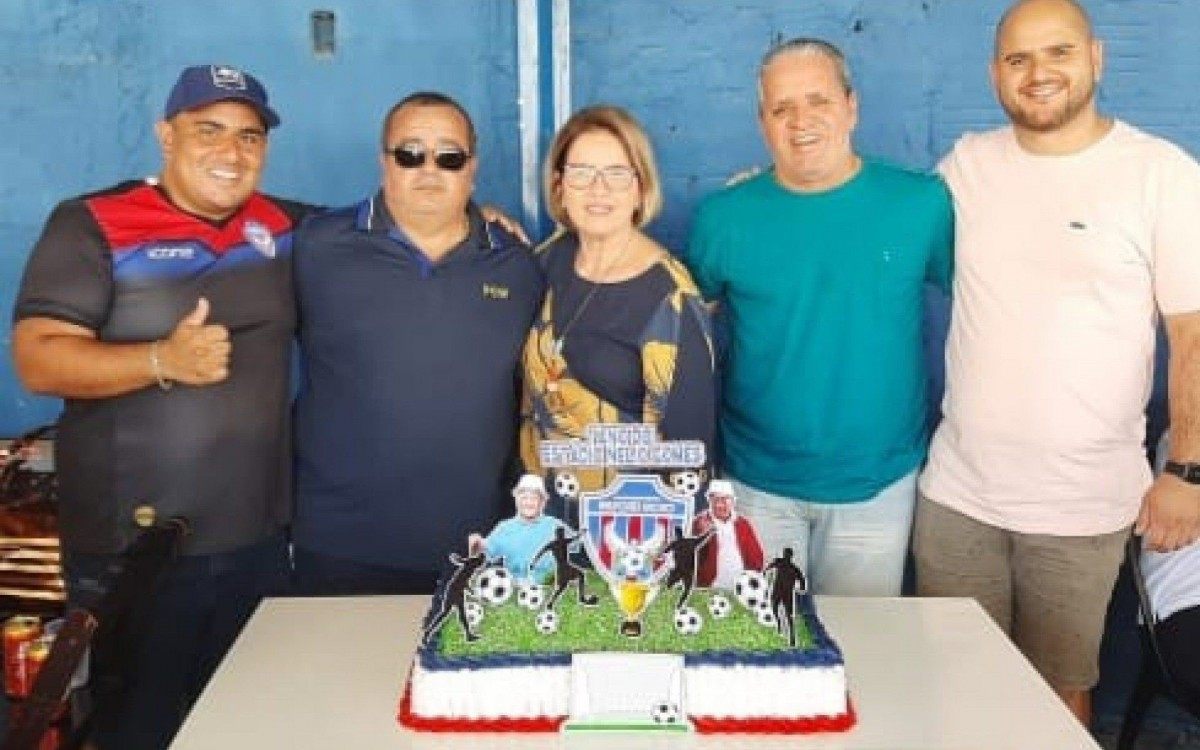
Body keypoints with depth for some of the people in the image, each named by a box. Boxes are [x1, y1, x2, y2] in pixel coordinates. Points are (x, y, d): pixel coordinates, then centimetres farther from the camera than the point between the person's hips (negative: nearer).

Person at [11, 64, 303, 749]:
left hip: (260, 537, 5)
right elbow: (37, 360, -14)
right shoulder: (92, 226, -7)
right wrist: (162, 360, -28)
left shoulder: (284, 226, 8)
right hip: (136, 548, -4)